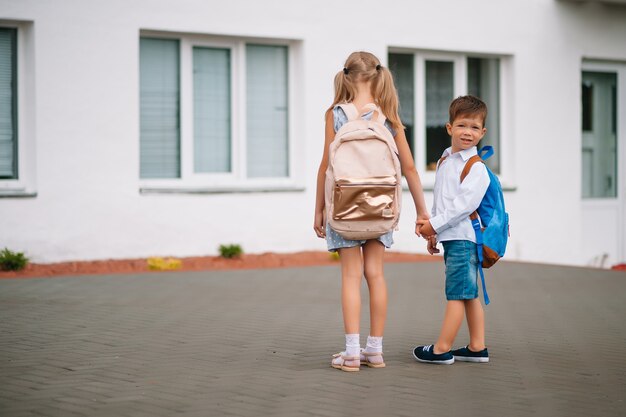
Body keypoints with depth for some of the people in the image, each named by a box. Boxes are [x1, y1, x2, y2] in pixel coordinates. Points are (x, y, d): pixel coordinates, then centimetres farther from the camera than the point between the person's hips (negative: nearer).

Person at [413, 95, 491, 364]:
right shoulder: (444, 161, 15)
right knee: (469, 294, 13)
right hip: (450, 238, 9)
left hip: (463, 238, -9)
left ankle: (441, 349, -3)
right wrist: (433, 233, 21)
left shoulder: (476, 168, -12)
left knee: (456, 293, -5)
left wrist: (434, 224, -18)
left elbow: (464, 202, -20)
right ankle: (477, 347, 19)